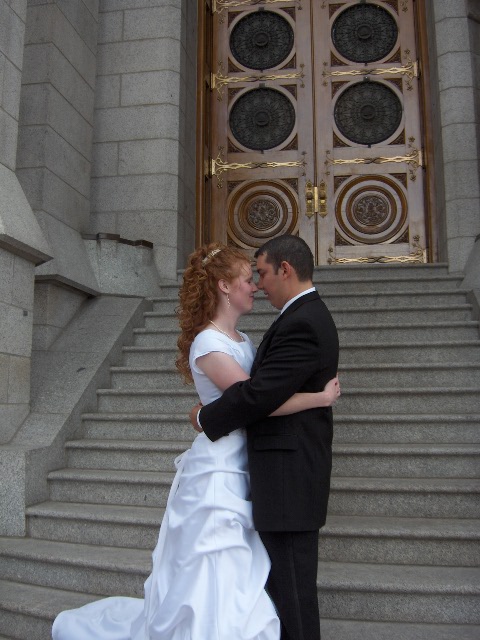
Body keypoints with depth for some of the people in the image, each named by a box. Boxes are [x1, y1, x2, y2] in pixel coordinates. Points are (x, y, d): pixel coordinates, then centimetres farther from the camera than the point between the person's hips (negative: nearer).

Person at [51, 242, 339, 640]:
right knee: (218, 595, -1)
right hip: (218, 476, -9)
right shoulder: (207, 343, -15)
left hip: (241, 473, 9)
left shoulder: (243, 340, 12)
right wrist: (322, 397, -14)